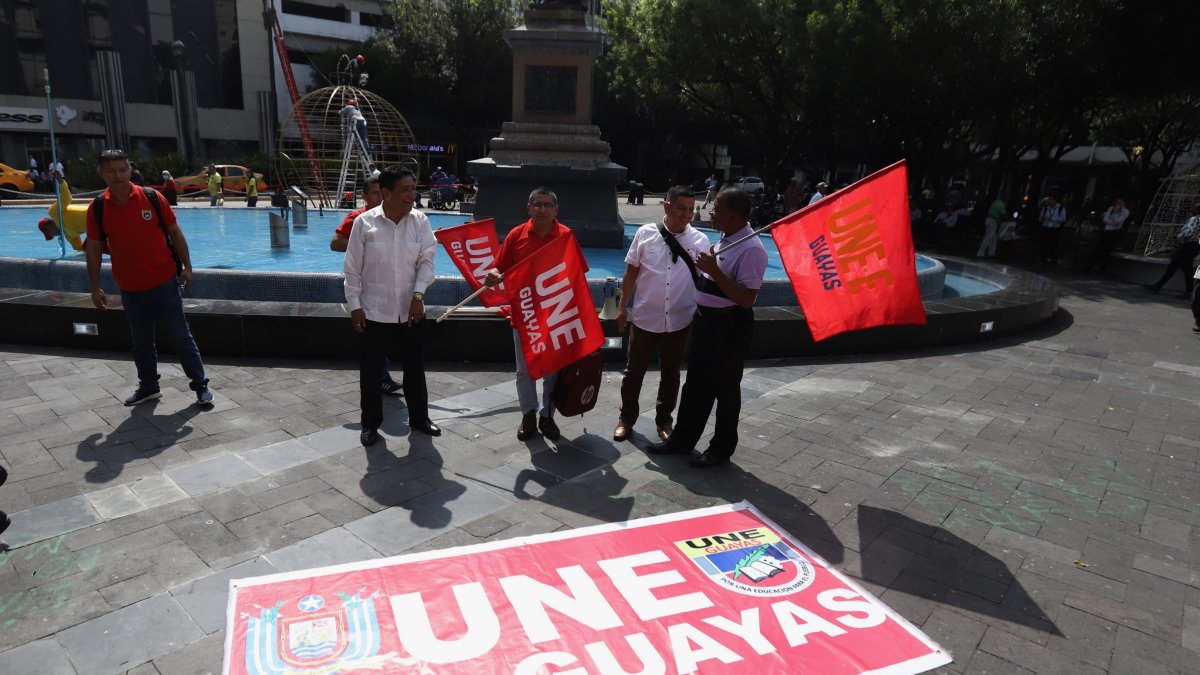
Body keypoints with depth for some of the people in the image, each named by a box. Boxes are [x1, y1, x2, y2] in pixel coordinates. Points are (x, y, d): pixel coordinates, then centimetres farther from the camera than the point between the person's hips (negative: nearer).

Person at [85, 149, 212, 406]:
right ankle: (148, 387, 31)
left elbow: (175, 232, 1)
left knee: (181, 336, 2)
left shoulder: (152, 198, -6)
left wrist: (186, 266, -2)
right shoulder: (97, 208, -2)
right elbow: (94, 248, 4)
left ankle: (201, 385, 11)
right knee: (141, 342, 15)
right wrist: (96, 288, 4)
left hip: (164, 283, -2)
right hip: (130, 289, 2)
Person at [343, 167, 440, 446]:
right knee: (371, 371, 8)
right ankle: (370, 423, 25)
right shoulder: (364, 223, -7)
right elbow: (352, 269, -3)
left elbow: (426, 261, -4)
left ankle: (419, 417, 31)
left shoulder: (420, 221, -2)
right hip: (374, 311, -2)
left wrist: (418, 295, -17)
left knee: (414, 367, 13)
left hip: (410, 310, 2)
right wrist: (354, 306, -5)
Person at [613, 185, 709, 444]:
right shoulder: (645, 233, -3)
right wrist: (622, 306, 4)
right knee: (634, 371, 12)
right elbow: (631, 271, 3)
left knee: (670, 374, 14)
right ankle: (626, 417, 30)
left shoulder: (699, 241, -4)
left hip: (679, 321, 0)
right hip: (645, 318, 0)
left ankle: (664, 420, 33)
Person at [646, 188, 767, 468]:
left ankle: (721, 448, 25)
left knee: (724, 387, 7)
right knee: (696, 382, 17)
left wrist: (714, 270, -28)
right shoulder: (725, 240, 8)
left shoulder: (751, 249, -21)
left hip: (729, 325, -9)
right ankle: (682, 439, 31)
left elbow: (746, 299, -26)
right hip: (707, 319, 9)